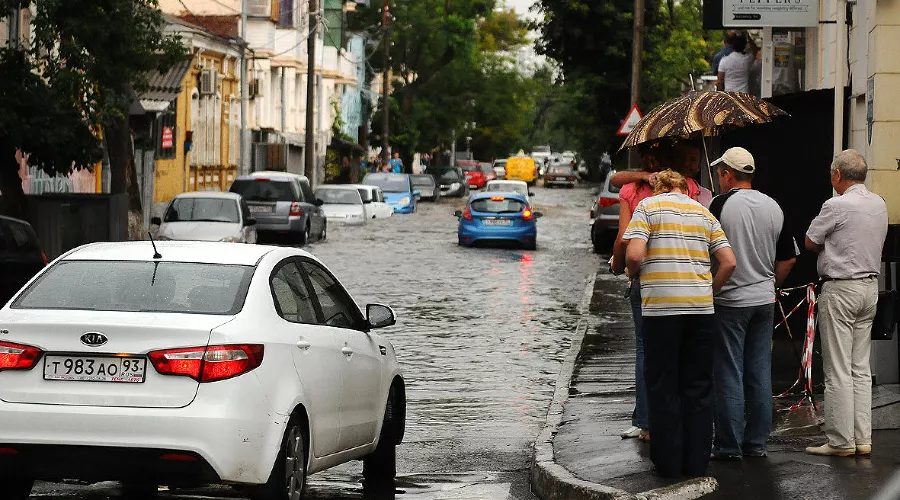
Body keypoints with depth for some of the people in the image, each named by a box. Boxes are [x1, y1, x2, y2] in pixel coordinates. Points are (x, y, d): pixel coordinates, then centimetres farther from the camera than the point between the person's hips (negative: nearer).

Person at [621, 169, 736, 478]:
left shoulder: (648, 207, 2)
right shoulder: (704, 213, 14)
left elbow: (634, 255, -11)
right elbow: (728, 262, 7)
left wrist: (632, 273, 9)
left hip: (660, 306, -3)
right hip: (700, 308, 3)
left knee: (663, 387, 6)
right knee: (698, 388, 10)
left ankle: (668, 463, 9)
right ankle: (696, 462, 12)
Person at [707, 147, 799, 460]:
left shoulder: (720, 205, -11)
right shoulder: (773, 208, 6)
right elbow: (789, 258, 10)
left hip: (729, 301, -5)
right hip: (764, 301, 5)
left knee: (729, 376, -1)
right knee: (760, 374, 10)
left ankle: (729, 446, 2)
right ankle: (756, 442, 15)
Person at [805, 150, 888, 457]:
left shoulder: (837, 206, -15)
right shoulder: (879, 205, 8)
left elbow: (810, 242, -5)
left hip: (840, 289, -7)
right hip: (870, 286, 8)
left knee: (838, 370, -4)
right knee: (861, 368, 11)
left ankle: (841, 441, -3)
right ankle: (862, 439, 11)